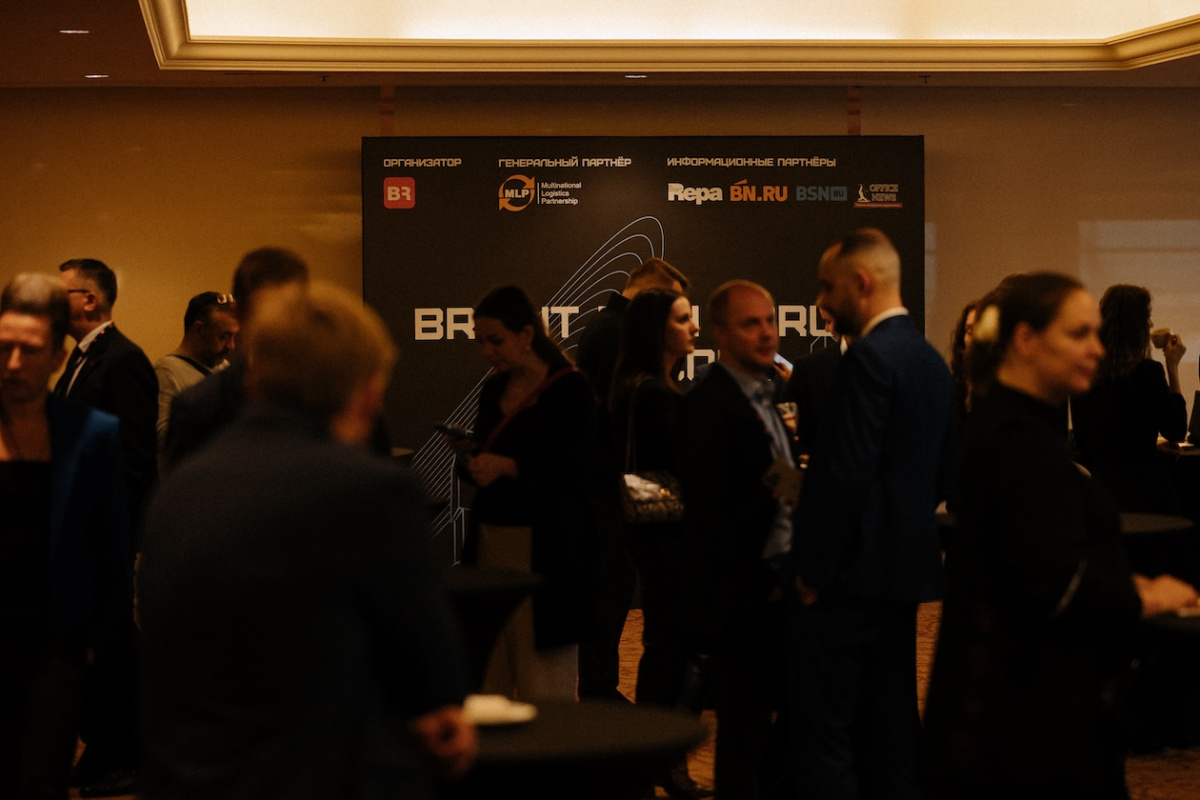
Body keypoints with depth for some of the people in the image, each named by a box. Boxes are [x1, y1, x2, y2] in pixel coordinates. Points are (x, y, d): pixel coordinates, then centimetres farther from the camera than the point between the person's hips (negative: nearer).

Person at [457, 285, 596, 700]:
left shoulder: (570, 388, -5)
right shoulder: (493, 391, 14)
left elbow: (574, 468, -12)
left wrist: (506, 466, -22)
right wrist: (471, 461, -2)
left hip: (545, 547, -6)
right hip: (490, 538, 6)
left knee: (544, 681, -4)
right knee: (492, 675, 2)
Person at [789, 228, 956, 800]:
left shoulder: (869, 357, -16)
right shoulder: (931, 359, 12)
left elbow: (847, 474, -21)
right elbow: (943, 471, 17)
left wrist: (814, 572, -14)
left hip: (855, 572, -9)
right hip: (908, 566, 9)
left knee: (822, 730, -4)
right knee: (888, 718, 15)